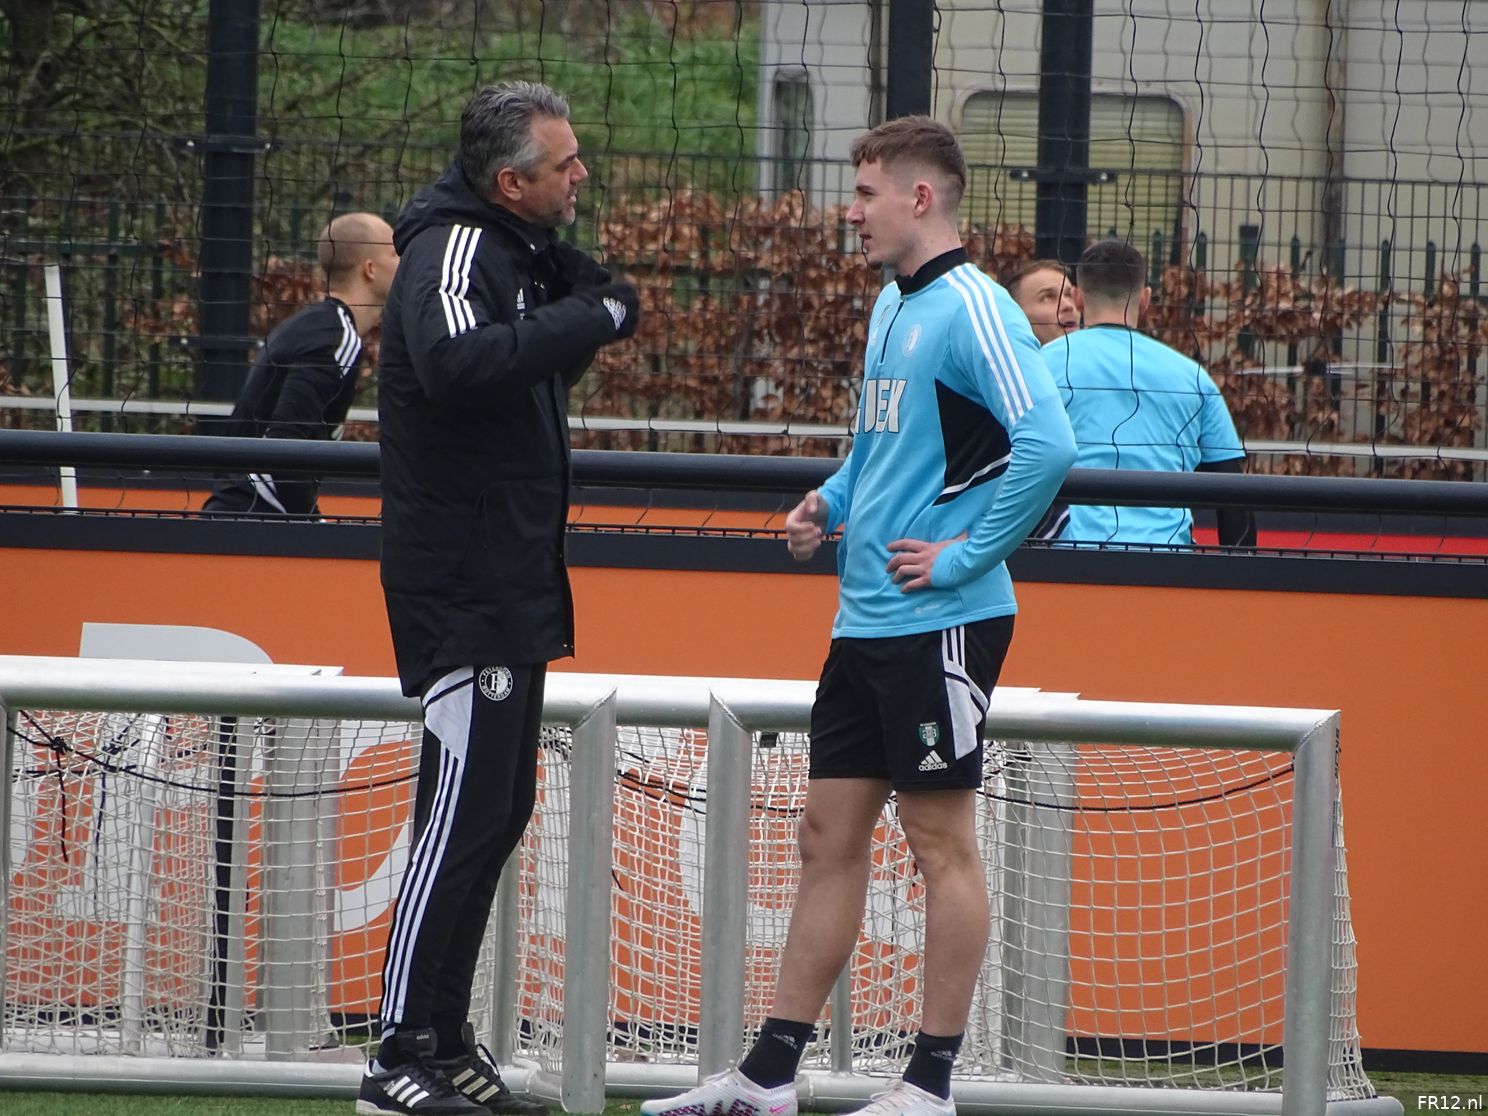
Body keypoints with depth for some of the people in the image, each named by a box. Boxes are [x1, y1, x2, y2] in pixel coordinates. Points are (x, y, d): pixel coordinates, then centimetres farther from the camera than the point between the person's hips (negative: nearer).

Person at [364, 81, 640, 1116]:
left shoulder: (517, 250, 15)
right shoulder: (453, 250, -16)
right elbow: (457, 363, -35)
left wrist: (590, 295, -2)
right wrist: (593, 319, -30)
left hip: (511, 582, 10)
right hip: (461, 586, -10)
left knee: (499, 804, 14)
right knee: (465, 807, -11)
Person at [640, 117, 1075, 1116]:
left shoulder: (973, 311, -14)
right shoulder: (892, 307, 15)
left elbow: (1047, 445, -25)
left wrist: (964, 556, -19)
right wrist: (832, 503, 11)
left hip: (939, 622, -9)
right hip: (865, 617, 9)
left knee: (941, 840, -2)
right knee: (830, 835, 10)